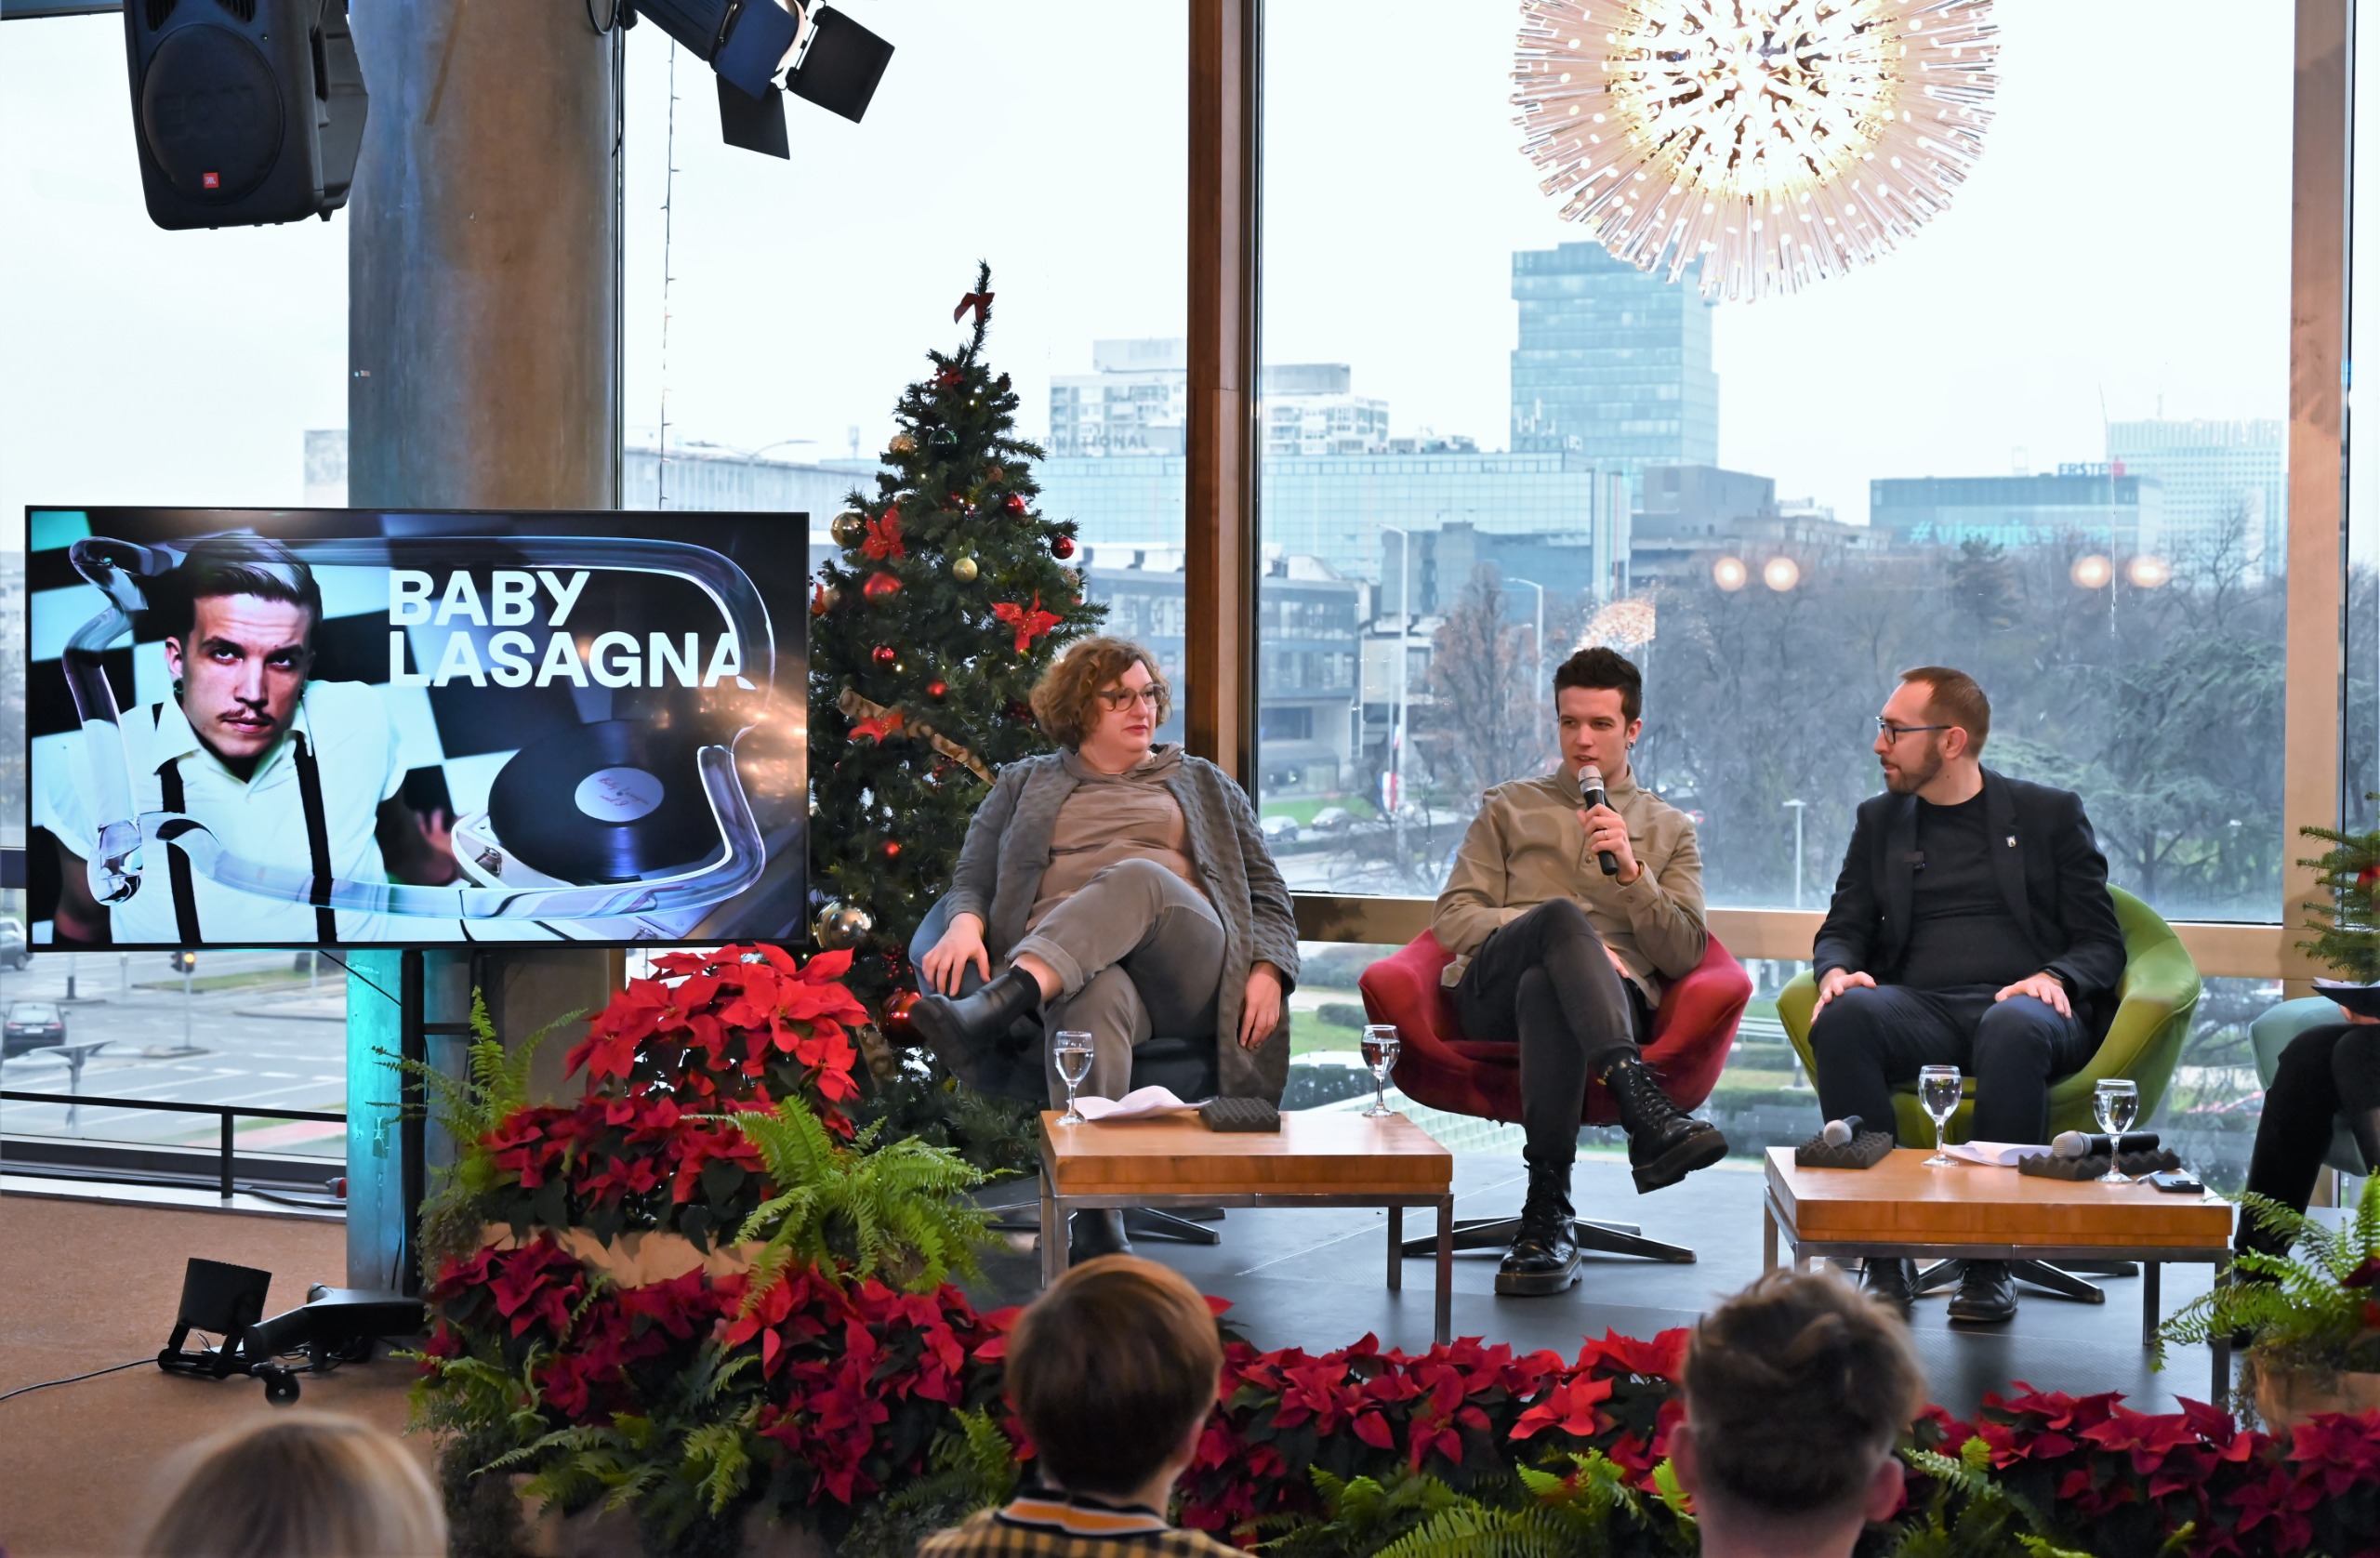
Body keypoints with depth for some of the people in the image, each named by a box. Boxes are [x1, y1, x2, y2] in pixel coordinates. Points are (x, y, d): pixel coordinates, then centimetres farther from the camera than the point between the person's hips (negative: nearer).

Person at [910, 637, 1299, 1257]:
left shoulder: (1203, 784, 30)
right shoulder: (1023, 785, 29)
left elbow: (1266, 893, 24)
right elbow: (972, 880, 19)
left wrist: (1268, 972, 3)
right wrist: (964, 924, -7)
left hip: (1184, 965, 1)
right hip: (1063, 967, -1)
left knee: (1138, 877, -36)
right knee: (1095, 1002, -42)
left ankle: (985, 1013, -60)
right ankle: (1095, 1225, -60)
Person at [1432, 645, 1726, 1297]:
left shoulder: (1669, 829, 26)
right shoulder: (1509, 808, 26)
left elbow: (1684, 954, 13)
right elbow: (1452, 918, 13)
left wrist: (1630, 870, -3)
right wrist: (1562, 931, -5)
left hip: (1614, 997, 0)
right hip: (1494, 992, 0)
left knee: (1544, 990, -41)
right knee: (1562, 916, -37)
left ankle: (1546, 1217, -46)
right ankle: (1643, 1107, -55)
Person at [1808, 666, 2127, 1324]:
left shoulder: (2050, 814, 14)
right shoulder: (1880, 820, 23)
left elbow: (2101, 943, 10)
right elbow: (1843, 930, 19)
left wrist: (2054, 979, -14)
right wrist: (1837, 970, -7)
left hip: (2021, 1003, -2)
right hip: (1918, 1007, 2)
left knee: (2014, 1030, -40)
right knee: (1842, 1018, -34)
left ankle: (1990, 1263, -32)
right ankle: (1884, 1256, -33)